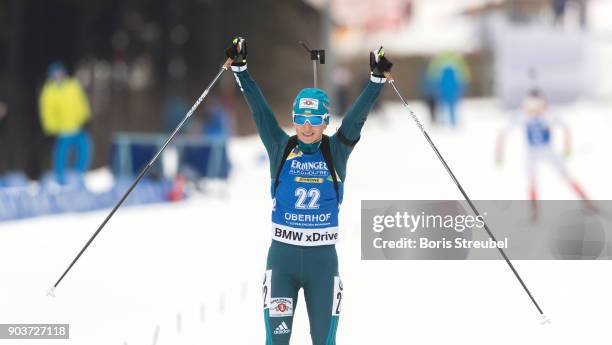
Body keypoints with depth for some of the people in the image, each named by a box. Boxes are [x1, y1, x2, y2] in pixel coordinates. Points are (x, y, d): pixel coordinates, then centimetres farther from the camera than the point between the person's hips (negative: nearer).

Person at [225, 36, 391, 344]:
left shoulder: (336, 151, 1)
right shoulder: (281, 148, 1)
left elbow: (358, 115, -6)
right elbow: (259, 109, -3)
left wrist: (377, 79, -15)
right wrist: (239, 69, -9)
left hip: (323, 260, 0)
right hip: (282, 255, 0)